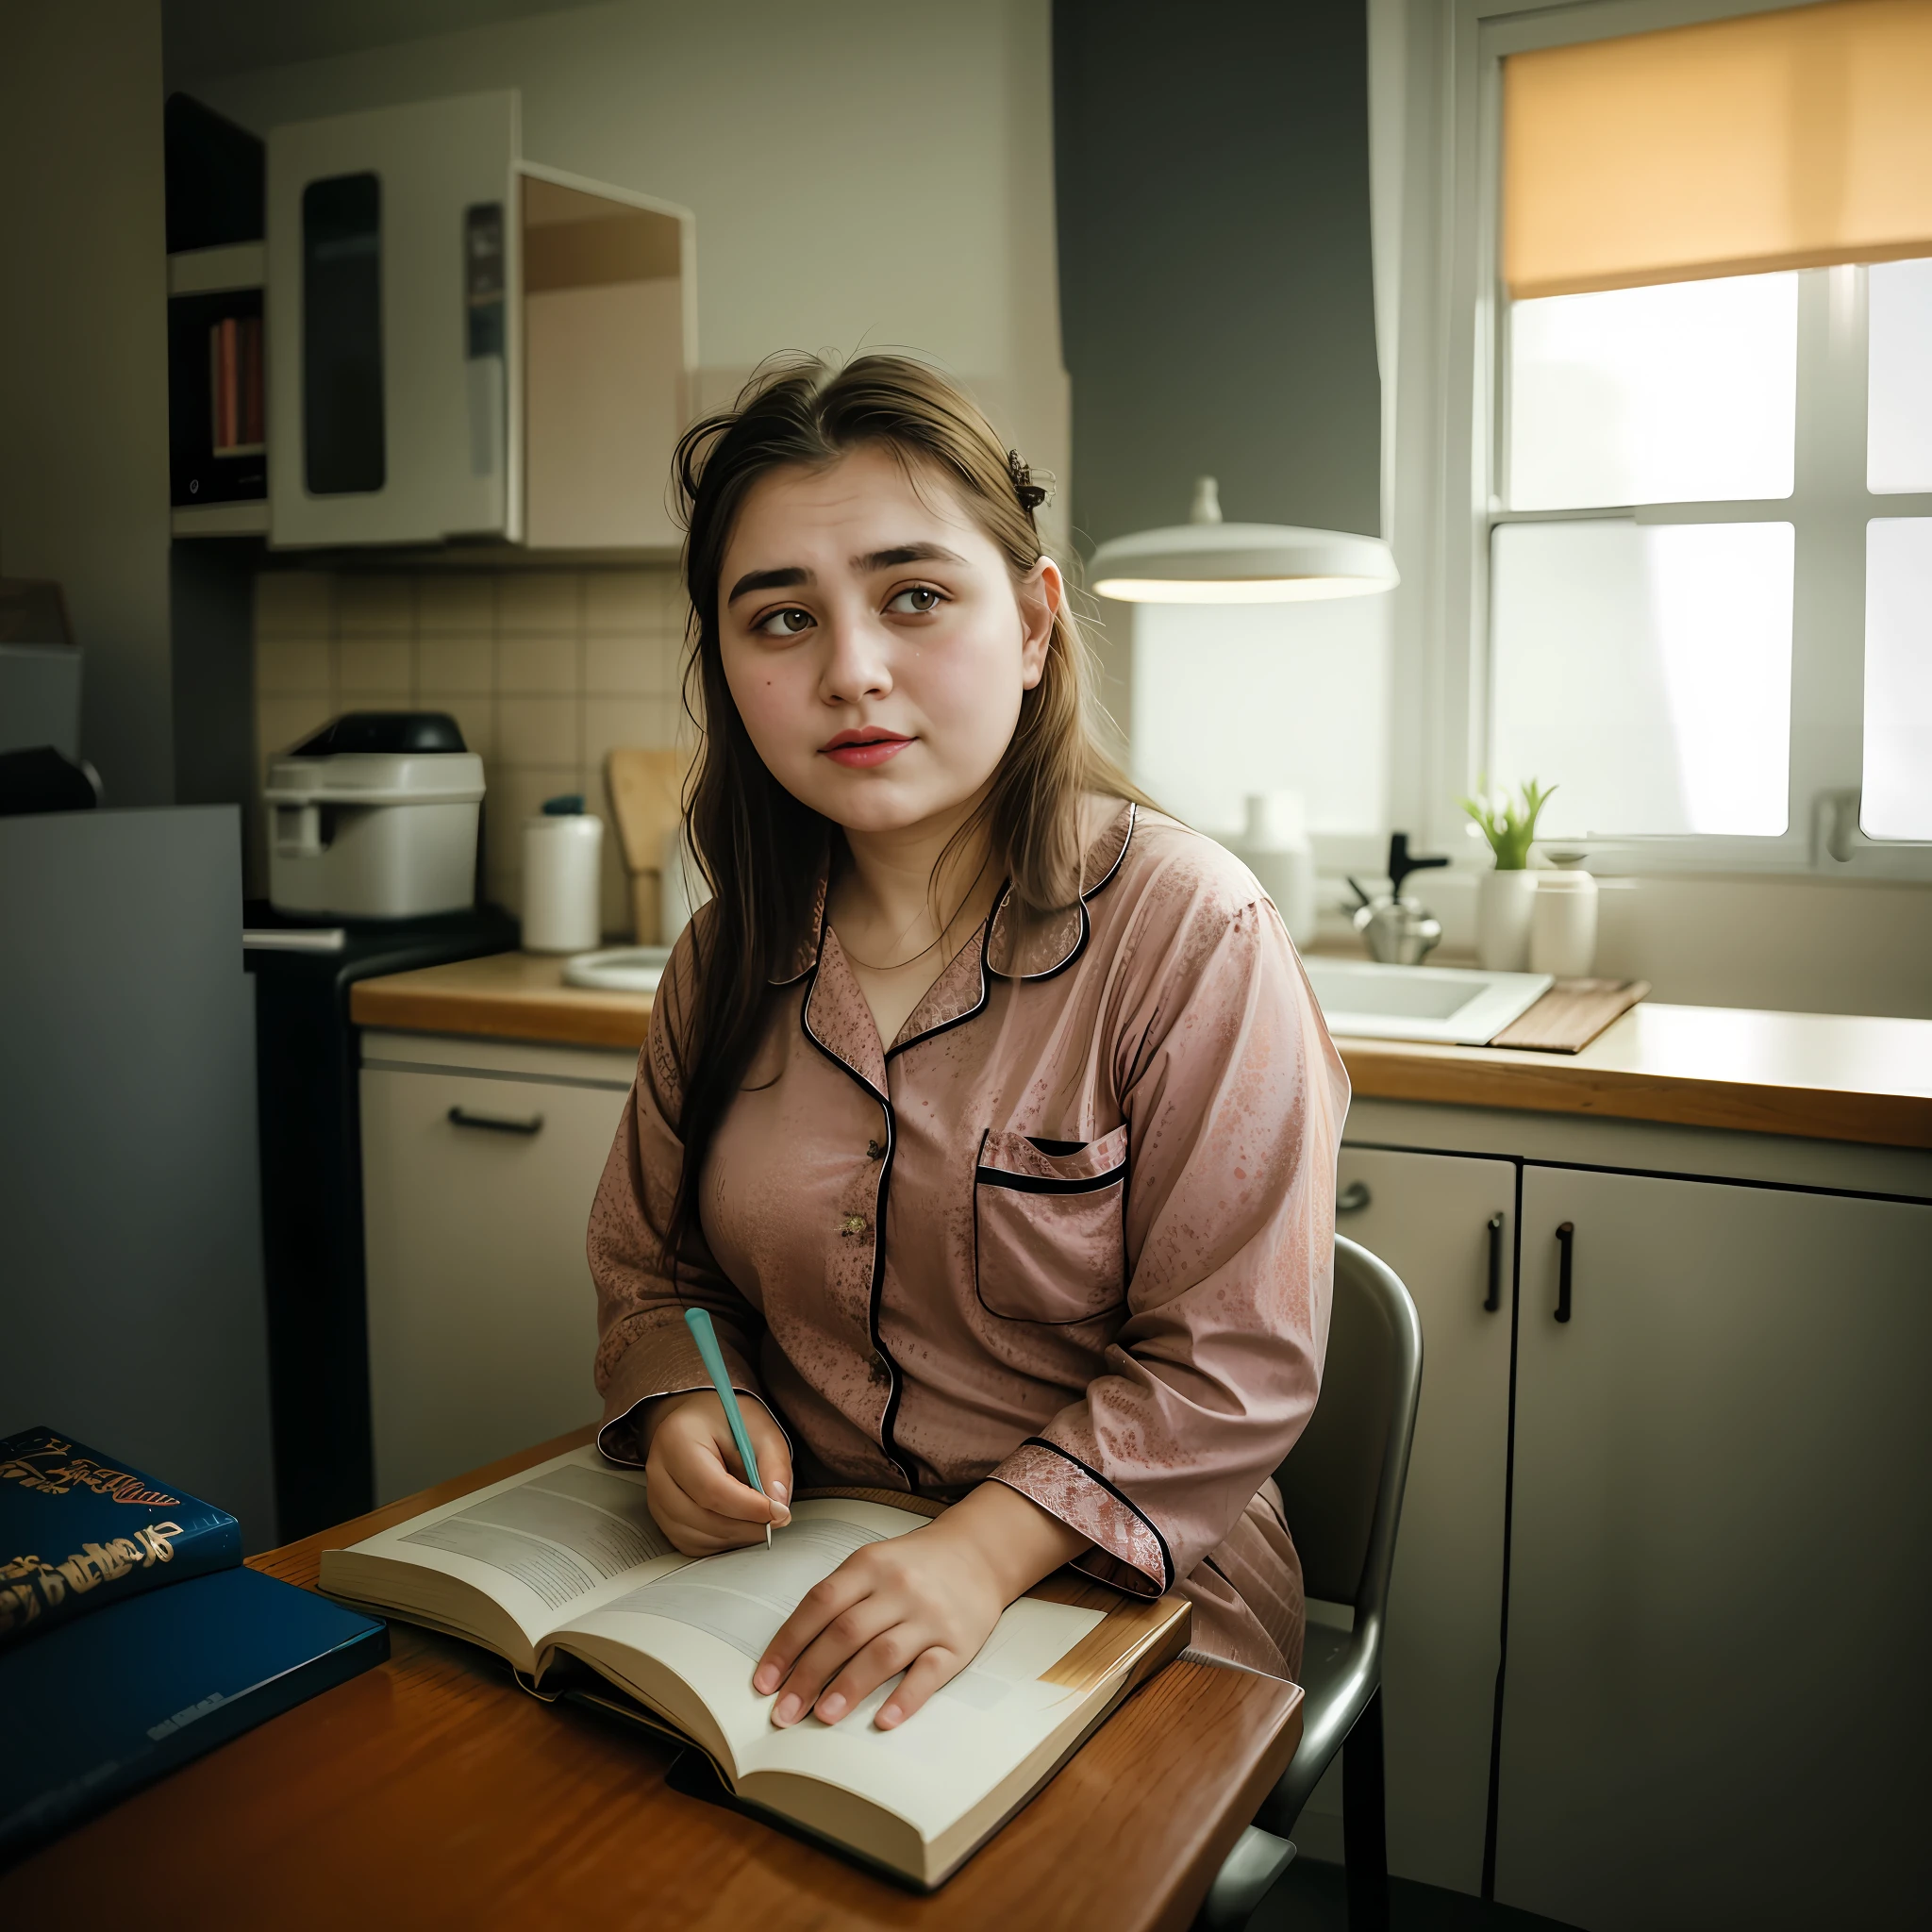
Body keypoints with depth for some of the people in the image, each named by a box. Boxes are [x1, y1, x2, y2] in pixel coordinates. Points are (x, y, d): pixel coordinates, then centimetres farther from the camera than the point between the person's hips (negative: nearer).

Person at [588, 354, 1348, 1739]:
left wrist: (985, 1548, -25)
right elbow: (651, 1266, 15)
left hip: (1124, 1602, -4)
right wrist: (687, 1404, -7)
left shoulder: (1191, 931, -14)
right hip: (796, 1576, 5)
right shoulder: (727, 959, 3)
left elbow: (1232, 1363, -13)